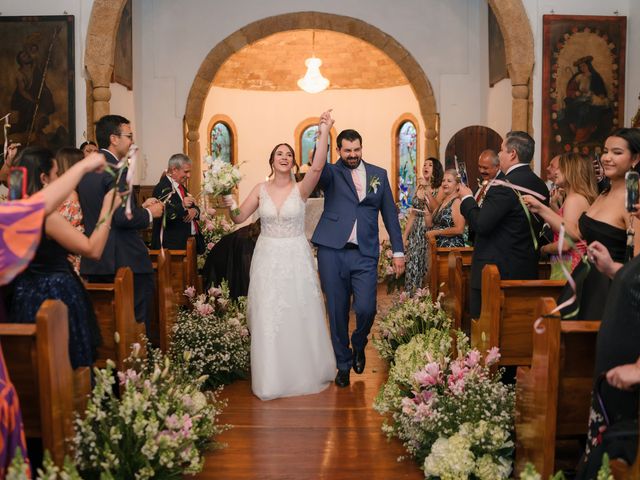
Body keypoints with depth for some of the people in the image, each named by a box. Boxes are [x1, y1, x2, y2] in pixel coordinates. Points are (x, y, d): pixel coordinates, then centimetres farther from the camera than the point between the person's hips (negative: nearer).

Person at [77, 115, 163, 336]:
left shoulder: (85, 168, 12)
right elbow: (124, 218, -23)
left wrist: (140, 207, 17)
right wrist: (150, 213, -6)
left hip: (94, 261, 9)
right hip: (125, 261, -9)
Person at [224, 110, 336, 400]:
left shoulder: (301, 189, -6)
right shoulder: (260, 189, 3)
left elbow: (318, 167, -24)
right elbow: (239, 218, 3)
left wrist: (324, 134, -36)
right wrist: (230, 205, -17)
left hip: (296, 258, -1)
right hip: (267, 258, 2)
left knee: (300, 315, 7)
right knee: (267, 318, 4)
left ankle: (304, 371, 27)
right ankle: (271, 375, 18)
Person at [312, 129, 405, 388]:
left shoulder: (379, 174, 12)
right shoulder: (331, 174, 5)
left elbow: (390, 214, 13)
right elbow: (318, 169, -20)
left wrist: (398, 251, 8)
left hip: (365, 254, 1)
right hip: (332, 252, -1)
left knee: (365, 309, -8)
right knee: (337, 312, 6)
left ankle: (358, 346, 25)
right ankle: (343, 364, 24)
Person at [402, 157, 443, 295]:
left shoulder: (440, 189, -3)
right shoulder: (418, 188, 13)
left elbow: (437, 210, -20)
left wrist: (427, 189, -21)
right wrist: (404, 235, 11)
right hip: (416, 232, 5)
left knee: (427, 266, -3)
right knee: (412, 266, 3)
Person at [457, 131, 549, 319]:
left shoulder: (504, 185, -18)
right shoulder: (541, 185, 8)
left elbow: (480, 224, -21)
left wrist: (467, 198, -5)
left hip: (495, 271, -9)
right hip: (527, 270, 9)